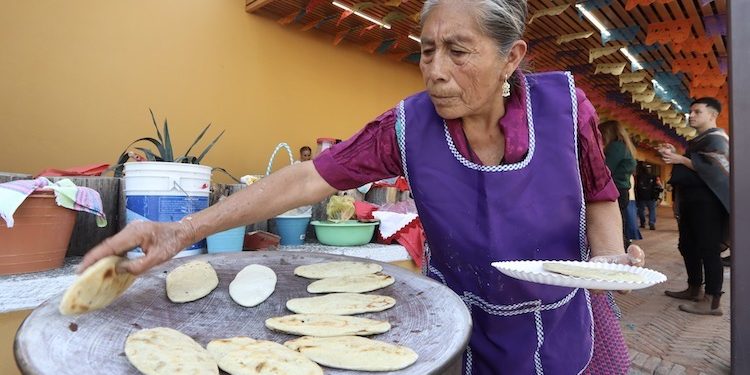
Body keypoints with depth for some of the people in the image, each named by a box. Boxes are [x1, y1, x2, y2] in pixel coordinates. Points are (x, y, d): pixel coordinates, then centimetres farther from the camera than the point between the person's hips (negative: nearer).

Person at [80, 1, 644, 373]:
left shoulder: (565, 105, -16)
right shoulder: (408, 126, -19)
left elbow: (598, 198, 0)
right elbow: (310, 178, -20)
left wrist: (610, 257, -20)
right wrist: (185, 230, -26)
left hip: (569, 323, 2)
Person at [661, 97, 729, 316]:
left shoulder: (716, 138, -6)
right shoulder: (696, 141, 21)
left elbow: (714, 167, -20)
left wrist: (681, 159, -18)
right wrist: (673, 155, 10)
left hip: (707, 201, -10)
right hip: (690, 200, 10)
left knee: (708, 249, -11)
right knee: (688, 246, 13)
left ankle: (713, 301, -9)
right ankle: (693, 289, 23)